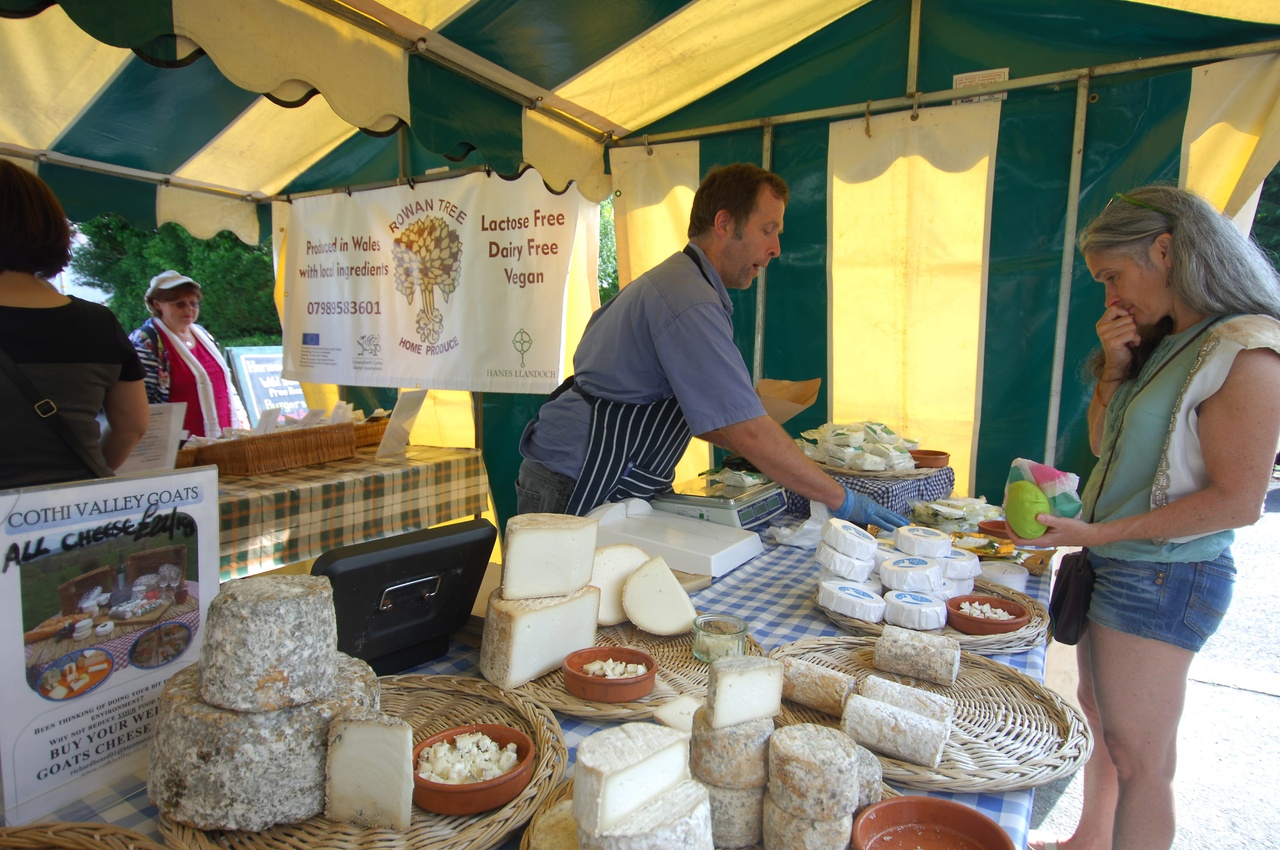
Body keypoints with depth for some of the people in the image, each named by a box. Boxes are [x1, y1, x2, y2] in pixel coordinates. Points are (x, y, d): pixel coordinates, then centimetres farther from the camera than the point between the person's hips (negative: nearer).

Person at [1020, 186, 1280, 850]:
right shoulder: (1162, 344, 10)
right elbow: (1104, 444, 12)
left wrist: (1097, 533, -22)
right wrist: (1115, 369, -2)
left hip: (1163, 578, -9)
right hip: (1113, 565, 9)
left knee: (1137, 758, 4)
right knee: (1101, 723, 22)